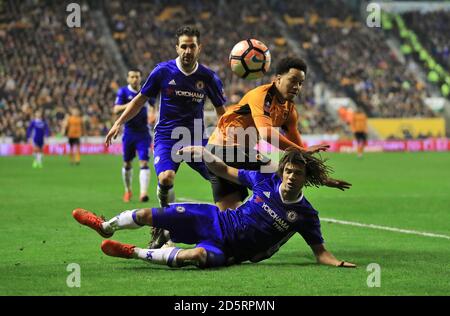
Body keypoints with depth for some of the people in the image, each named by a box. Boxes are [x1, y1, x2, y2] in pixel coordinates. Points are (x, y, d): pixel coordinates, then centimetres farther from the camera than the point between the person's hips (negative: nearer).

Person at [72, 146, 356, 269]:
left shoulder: (305, 216, -11)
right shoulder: (267, 180, -4)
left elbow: (320, 251, -8)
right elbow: (226, 172, 9)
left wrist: (339, 263, -27)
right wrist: (203, 153, 1)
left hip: (231, 250, -3)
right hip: (219, 221, 3)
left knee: (199, 256, -39)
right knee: (151, 214, -5)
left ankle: (134, 252, -21)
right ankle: (106, 227, 26)